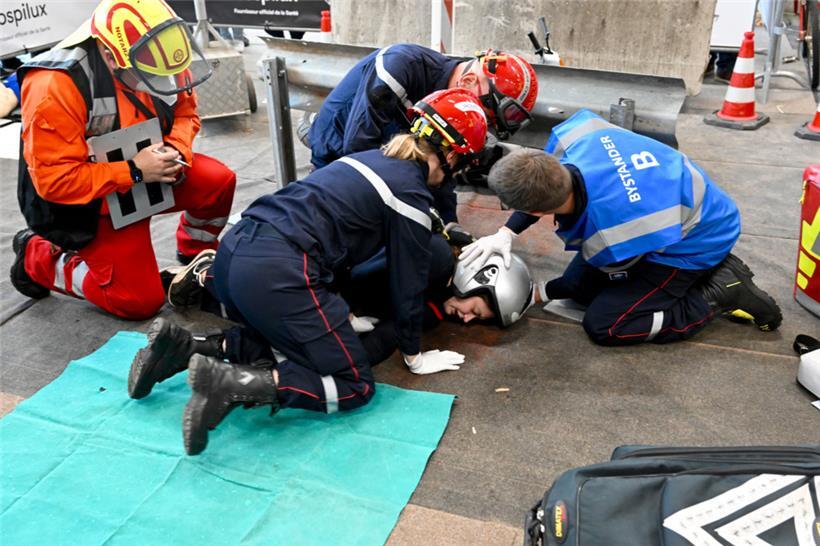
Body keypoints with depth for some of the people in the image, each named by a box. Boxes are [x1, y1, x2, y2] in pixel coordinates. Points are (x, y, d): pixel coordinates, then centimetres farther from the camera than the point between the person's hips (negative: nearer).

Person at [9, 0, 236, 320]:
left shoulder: (151, 59, -13)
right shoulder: (55, 86, -31)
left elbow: (184, 110, 4)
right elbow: (54, 180, -29)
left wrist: (176, 152, -17)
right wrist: (134, 172, -31)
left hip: (146, 172, 6)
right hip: (93, 201, -6)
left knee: (219, 182, -13)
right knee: (141, 301, -7)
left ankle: (196, 254, 18)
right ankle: (38, 259, 14)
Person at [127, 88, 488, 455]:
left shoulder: (374, 158, 23)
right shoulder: (412, 194, -1)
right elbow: (407, 283, 4)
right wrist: (415, 357, 18)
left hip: (235, 249, 9)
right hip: (276, 274, -9)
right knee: (355, 386, 2)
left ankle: (184, 346, 11)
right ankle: (234, 384, -16)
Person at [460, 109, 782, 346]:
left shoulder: (608, 238, -41)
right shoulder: (570, 135, -28)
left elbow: (615, 276, -14)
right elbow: (542, 181, -3)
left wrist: (538, 294, -5)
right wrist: (506, 233, -15)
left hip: (696, 243, -8)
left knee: (604, 326, -13)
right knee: (578, 286, 12)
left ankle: (722, 292, 0)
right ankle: (714, 268, 17)